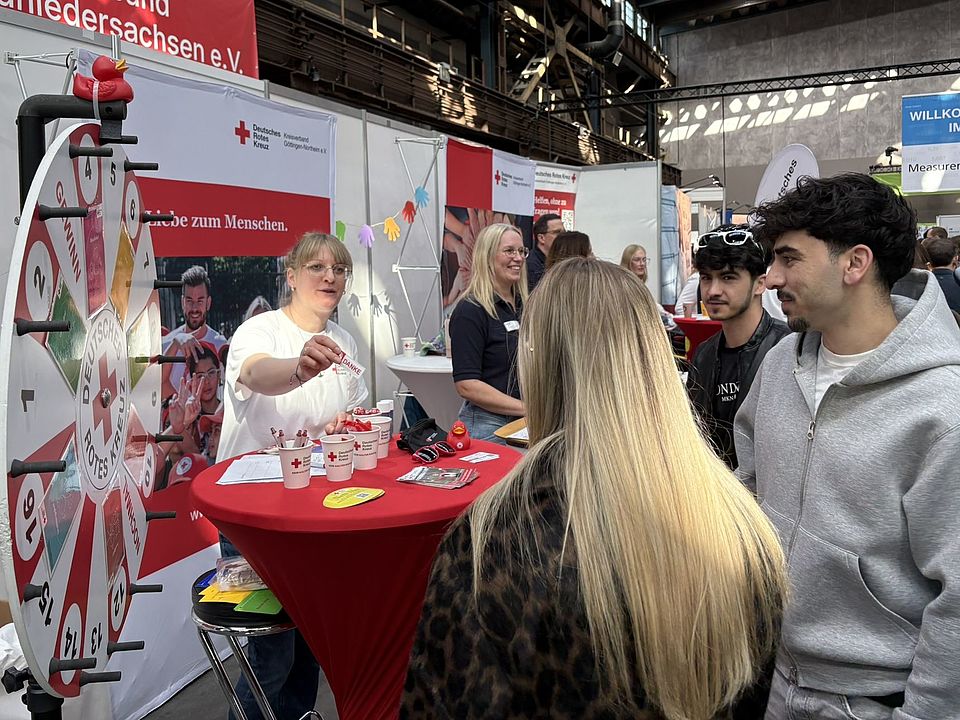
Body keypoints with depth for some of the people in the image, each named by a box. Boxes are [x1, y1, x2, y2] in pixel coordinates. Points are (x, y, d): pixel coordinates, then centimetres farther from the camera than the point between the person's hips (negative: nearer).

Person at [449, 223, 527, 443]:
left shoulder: (525, 306, 11)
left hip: (524, 424, 7)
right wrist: (527, 408, -20)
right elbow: (467, 386, -19)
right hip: (488, 426, -7)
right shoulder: (470, 311, -12)